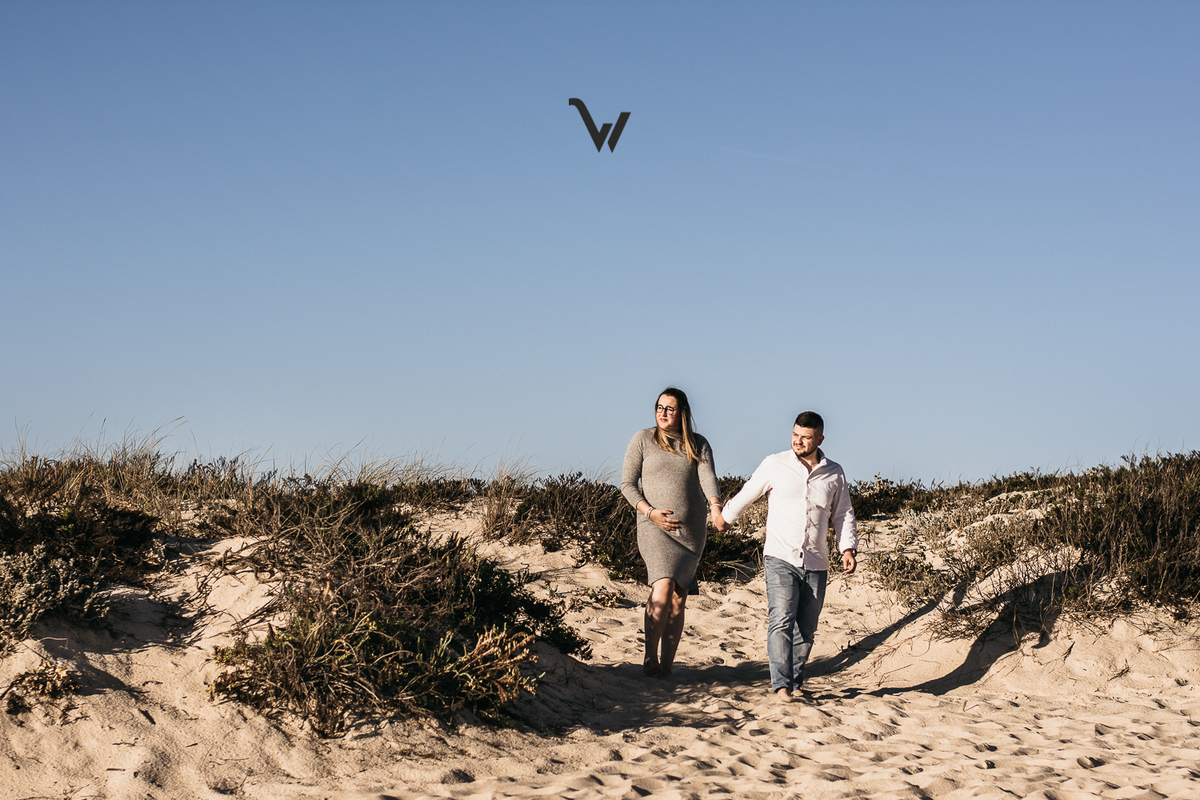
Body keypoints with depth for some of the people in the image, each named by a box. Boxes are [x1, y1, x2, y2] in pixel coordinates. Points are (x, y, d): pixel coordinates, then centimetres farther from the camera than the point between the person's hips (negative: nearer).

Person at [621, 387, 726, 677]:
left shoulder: (698, 444, 8)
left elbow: (707, 477, -8)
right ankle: (650, 655, -9)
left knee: (678, 599, 4)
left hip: (691, 531, 3)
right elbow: (627, 484, 2)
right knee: (664, 587, -21)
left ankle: (666, 663, 11)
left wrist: (716, 507, -28)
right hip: (655, 528, -3)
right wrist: (650, 512, -13)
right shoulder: (643, 440, 3)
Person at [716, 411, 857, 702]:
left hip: (816, 563, 3)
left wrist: (848, 548, 1)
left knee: (806, 629, 6)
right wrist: (726, 517, 26)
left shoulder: (834, 474, 8)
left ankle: (795, 681, 19)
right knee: (782, 620, -18)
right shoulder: (775, 465, 1)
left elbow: (843, 514, 14)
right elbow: (747, 494, 15)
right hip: (780, 558, -3)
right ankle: (781, 684, -24)